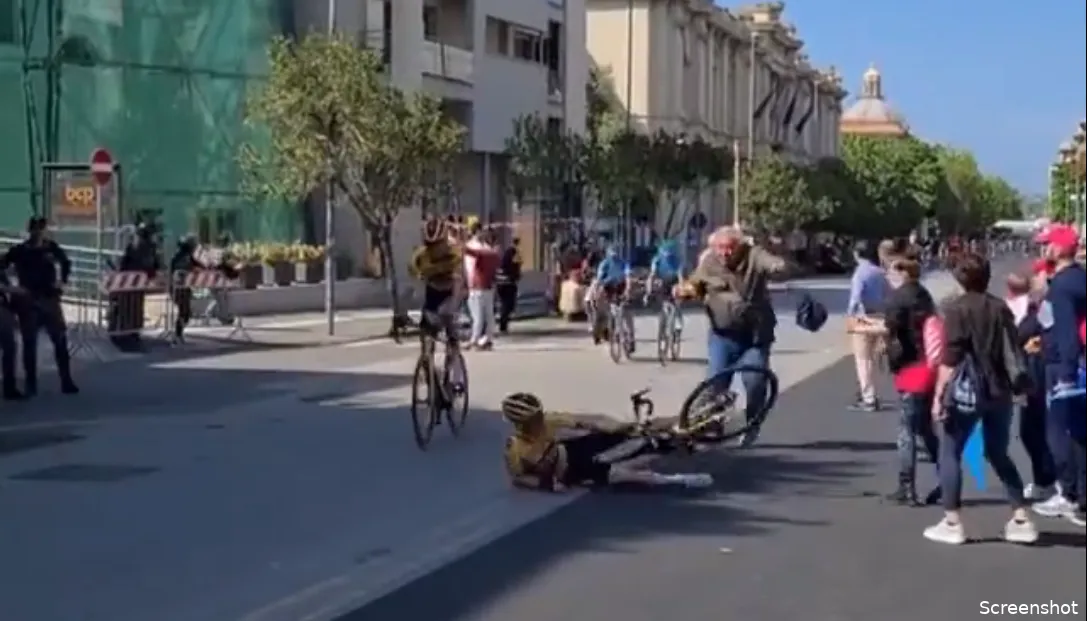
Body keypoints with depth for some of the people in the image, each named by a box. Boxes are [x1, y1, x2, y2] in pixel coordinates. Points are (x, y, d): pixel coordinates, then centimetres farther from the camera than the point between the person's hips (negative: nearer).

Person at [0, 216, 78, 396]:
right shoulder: (18, 251, -6)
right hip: (28, 301, -2)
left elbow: (66, 262, 17)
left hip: (50, 299, 2)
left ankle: (66, 382, 6)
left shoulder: (52, 247, 1)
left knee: (60, 340, 0)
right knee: (29, 343, 3)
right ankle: (30, 385, 12)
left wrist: (63, 281, 6)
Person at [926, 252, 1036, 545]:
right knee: (999, 455, 17)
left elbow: (950, 358, -14)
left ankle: (952, 523, 2)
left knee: (950, 454, 4)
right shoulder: (1001, 308, 9)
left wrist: (939, 395, -12)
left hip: (966, 391, -6)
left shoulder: (957, 307, -8)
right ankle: (1022, 520, 14)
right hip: (999, 392, 6)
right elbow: (1011, 353, 13)